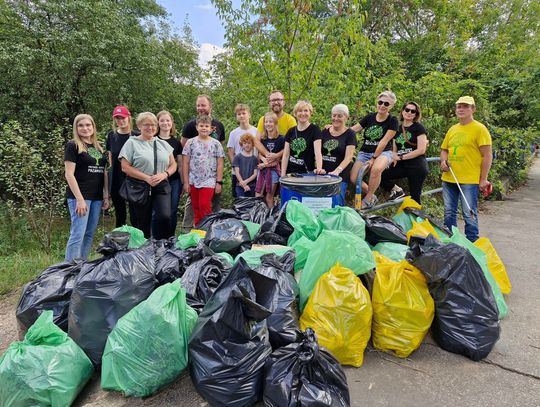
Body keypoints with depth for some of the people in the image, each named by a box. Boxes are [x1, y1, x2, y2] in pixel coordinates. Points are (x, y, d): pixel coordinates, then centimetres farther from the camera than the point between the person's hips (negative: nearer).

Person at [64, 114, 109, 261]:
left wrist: (106, 195, 9)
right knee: (77, 235, -7)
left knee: (90, 234, 9)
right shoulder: (73, 146, -3)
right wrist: (79, 199, -17)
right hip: (80, 196, -6)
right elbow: (69, 174, -10)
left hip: (97, 197, 6)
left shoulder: (99, 147, 15)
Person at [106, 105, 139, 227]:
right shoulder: (111, 135, 6)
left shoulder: (136, 136, -5)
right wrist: (114, 170, 11)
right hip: (116, 181, 4)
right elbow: (111, 157, 16)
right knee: (119, 214, 13)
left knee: (134, 213, -3)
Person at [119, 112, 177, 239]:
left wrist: (164, 174, -8)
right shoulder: (132, 143, 2)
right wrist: (147, 178, -13)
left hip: (162, 187, 2)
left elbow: (173, 165, 13)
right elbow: (125, 167, -6)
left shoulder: (163, 144, 15)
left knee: (165, 217, -15)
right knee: (143, 224, 5)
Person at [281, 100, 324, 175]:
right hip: (291, 172, 4)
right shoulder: (291, 131, 7)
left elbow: (317, 152, -18)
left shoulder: (314, 129, -4)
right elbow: (285, 155, 5)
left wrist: (319, 168, -35)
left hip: (307, 173, -4)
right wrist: (283, 175, -3)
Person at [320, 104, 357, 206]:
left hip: (340, 175, -4)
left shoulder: (350, 134, -1)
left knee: (337, 204, -13)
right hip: (323, 174, 4)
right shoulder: (325, 131, 12)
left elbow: (348, 157, -11)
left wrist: (337, 170, -28)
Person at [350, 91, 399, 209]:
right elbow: (352, 130, 2)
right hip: (365, 152, 4)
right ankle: (372, 195, 12)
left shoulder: (393, 121, -4)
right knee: (353, 179, -16)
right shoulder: (370, 117, 6)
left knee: (376, 169, -38)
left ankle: (367, 199, -16)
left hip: (383, 152, -4)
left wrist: (374, 158, -16)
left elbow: (384, 142, -11)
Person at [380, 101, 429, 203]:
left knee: (414, 196, -3)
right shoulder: (397, 129, 14)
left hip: (416, 166, -5)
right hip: (401, 165, 5)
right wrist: (395, 158, -6)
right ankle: (397, 191, 4)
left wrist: (401, 157, -12)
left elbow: (421, 150, -12)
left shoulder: (418, 127, -1)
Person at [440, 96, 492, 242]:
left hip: (469, 180, -6)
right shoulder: (452, 129, 13)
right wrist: (443, 161, -1)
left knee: (469, 214, 0)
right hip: (449, 179, 6)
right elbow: (444, 149, 21)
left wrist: (483, 179, -10)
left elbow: (487, 156, -7)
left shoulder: (479, 128, -4)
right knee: (449, 213, 13)